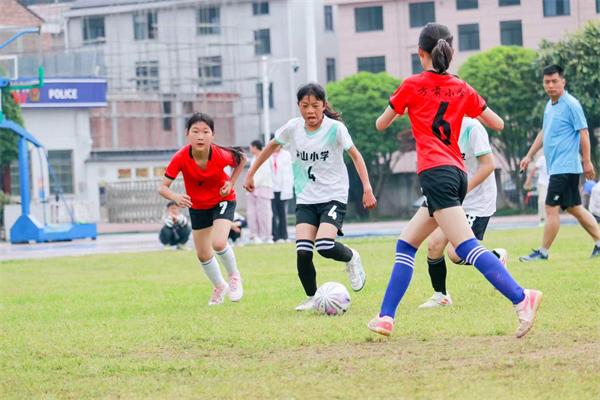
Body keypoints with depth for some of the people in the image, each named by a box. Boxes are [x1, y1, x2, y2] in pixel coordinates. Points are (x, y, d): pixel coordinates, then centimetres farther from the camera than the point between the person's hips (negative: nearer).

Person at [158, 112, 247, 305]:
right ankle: (219, 287, 38)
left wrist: (231, 182, -14)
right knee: (203, 255, 10)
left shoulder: (221, 155, -30)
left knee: (218, 243, -24)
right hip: (197, 206, 3)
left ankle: (234, 277, 6)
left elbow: (242, 158, -6)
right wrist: (176, 197, -48)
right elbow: (163, 187, -28)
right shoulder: (181, 158, -29)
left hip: (223, 200, -3)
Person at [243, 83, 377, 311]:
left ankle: (351, 258, 11)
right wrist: (251, 174, 18)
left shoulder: (335, 128, -12)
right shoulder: (293, 128, -1)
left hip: (333, 196, -3)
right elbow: (272, 146, 16)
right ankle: (312, 298, 10)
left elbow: (356, 156, -7)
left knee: (325, 246, -23)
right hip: (305, 200, 3)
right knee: (303, 252, -12)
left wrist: (367, 188, -16)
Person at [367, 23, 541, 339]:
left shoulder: (412, 85, 2)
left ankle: (521, 298, -32)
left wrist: (398, 110, 33)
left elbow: (380, 125, 12)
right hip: (458, 173, 7)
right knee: (406, 244, 17)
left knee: (466, 246, -18)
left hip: (435, 172, -7)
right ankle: (386, 317, 15)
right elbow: (498, 124, 19)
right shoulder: (462, 89, 14)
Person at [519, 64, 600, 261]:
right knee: (575, 208, 11)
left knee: (552, 209, -8)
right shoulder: (549, 105, 14)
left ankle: (543, 252, -2)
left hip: (564, 167, -9)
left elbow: (583, 132, -13)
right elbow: (544, 133, 24)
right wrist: (529, 156, 24)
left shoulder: (571, 104, -12)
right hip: (556, 167, 9)